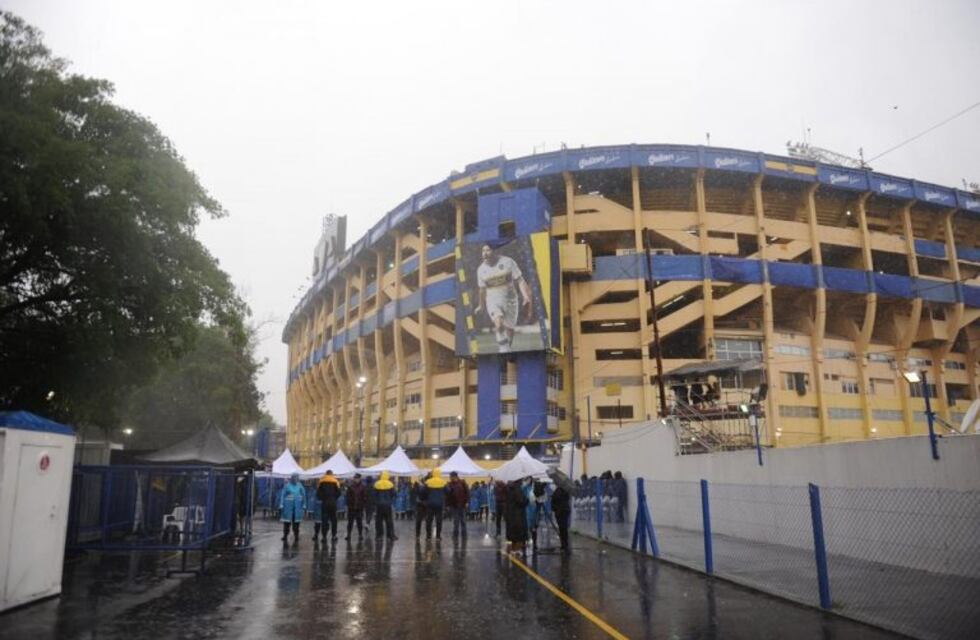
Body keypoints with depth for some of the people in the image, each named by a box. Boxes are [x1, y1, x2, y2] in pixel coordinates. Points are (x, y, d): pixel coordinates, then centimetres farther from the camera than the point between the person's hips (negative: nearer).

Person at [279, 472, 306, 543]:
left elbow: (304, 496, 11)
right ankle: (285, 536, 10)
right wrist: (281, 506, -9)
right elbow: (282, 496, -3)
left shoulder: (300, 486, 6)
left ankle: (296, 538, 15)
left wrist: (304, 506, 7)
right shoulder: (287, 486, -2)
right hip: (288, 507, -2)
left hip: (297, 508, 2)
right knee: (286, 523, -2)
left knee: (296, 524, 7)